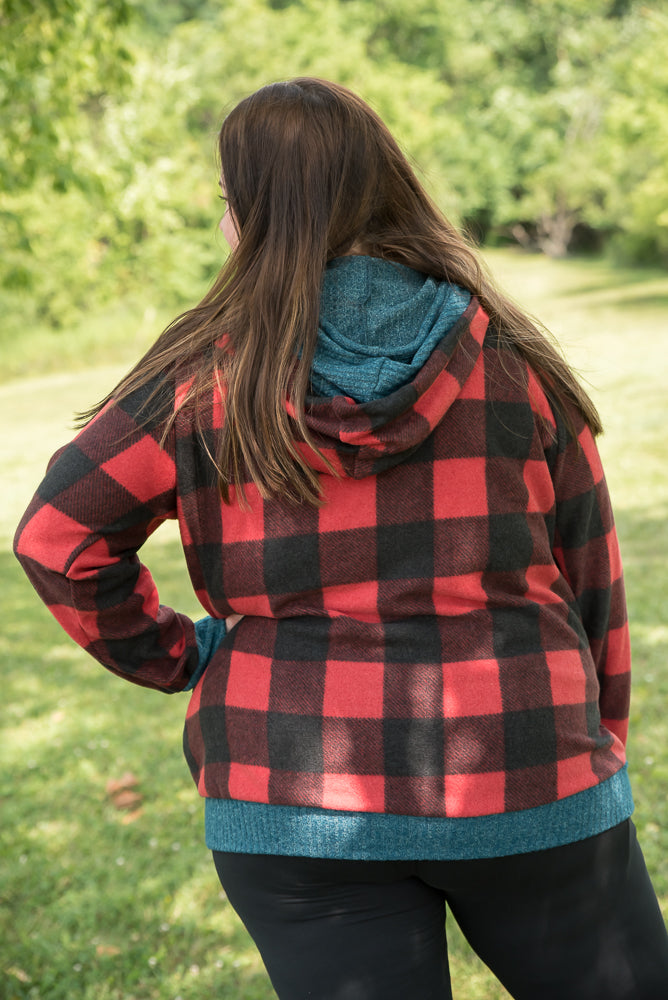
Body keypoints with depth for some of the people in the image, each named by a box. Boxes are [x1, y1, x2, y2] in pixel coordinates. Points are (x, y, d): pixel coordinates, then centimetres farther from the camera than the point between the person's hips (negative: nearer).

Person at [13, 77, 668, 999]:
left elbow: (57, 533, -5)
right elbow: (589, 575, 3)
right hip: (524, 784, 1)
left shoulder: (204, 377, -6)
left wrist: (173, 655, 6)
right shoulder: (510, 359, -2)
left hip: (299, 807, 0)